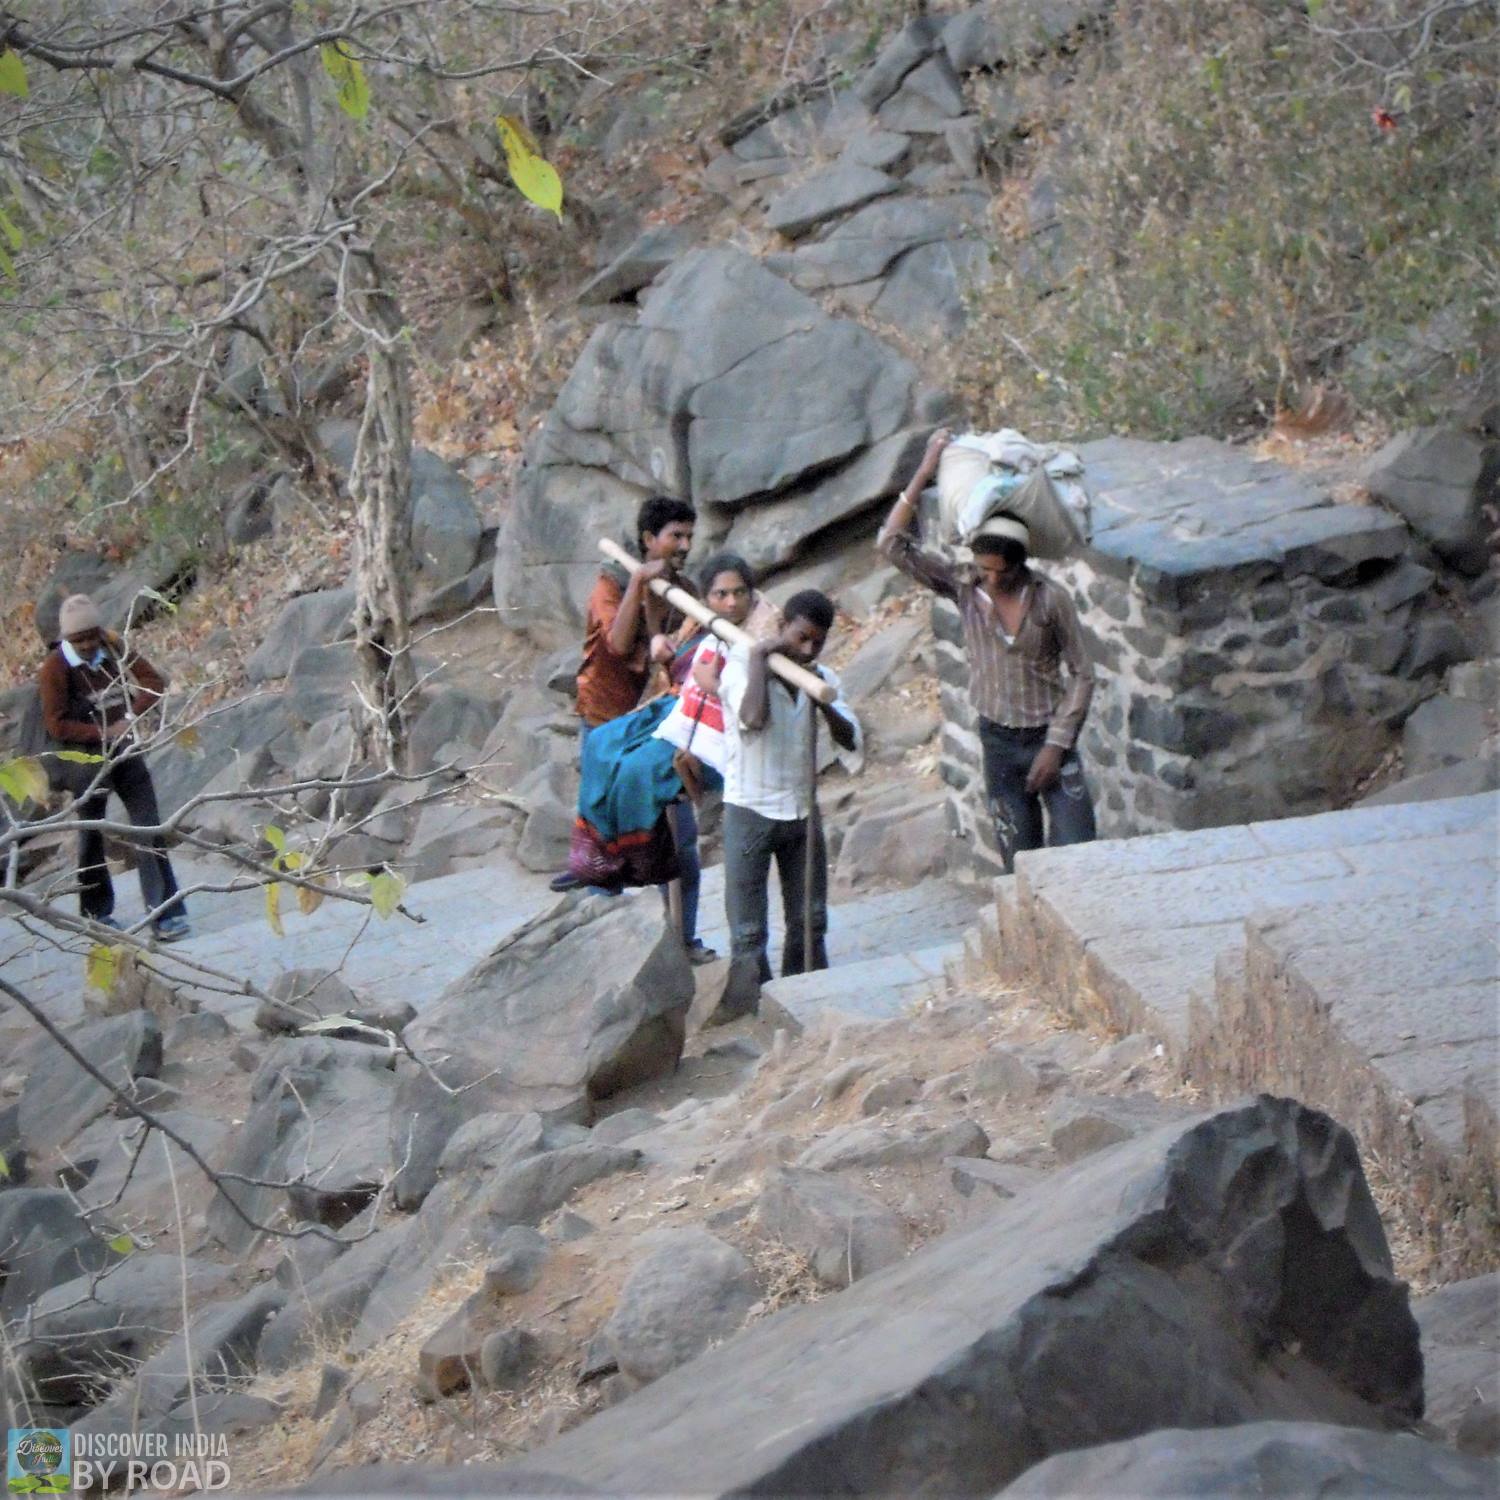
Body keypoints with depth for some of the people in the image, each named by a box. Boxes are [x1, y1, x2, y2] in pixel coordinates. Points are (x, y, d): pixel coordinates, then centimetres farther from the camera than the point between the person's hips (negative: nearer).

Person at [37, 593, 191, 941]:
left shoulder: (114, 649, 0)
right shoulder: (55, 668, -13)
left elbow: (154, 682, 5)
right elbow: (56, 725, -16)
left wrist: (132, 717, -10)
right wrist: (103, 734, -22)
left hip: (124, 750, 4)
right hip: (85, 757, -4)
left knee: (149, 828, -4)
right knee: (91, 835, 9)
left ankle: (166, 913, -6)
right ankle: (97, 912, 24)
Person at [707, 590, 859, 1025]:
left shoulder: (821, 678, 5)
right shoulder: (742, 663, -11)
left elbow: (850, 740, -2)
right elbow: (752, 718, -30)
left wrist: (822, 699, -16)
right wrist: (760, 656, -22)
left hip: (802, 809, 6)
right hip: (750, 810, -5)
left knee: (809, 919, 15)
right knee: (747, 925, -3)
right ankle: (749, 995, 3)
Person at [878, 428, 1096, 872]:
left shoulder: (1050, 599, -13)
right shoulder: (964, 589, -7)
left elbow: (1081, 674, -7)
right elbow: (892, 543, -12)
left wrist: (1057, 745, -12)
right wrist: (925, 472, -16)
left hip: (1049, 736, -2)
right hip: (998, 740, 2)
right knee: (1020, 863, 7)